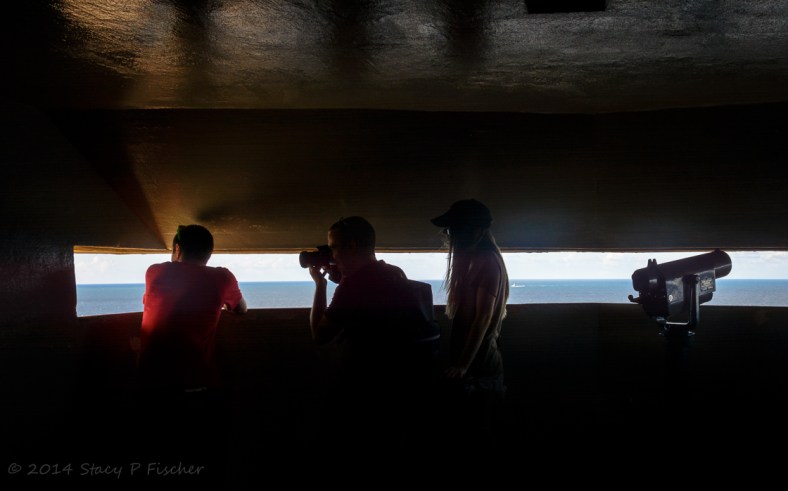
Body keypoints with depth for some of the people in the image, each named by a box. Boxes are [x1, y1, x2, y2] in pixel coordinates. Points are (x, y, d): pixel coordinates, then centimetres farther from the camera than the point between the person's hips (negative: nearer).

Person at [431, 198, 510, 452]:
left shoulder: (487, 261, -14)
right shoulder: (472, 260, 15)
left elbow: (483, 317, -20)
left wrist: (463, 364, -21)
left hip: (478, 364, -9)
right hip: (472, 362, 9)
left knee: (479, 436, -1)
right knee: (462, 432, 14)